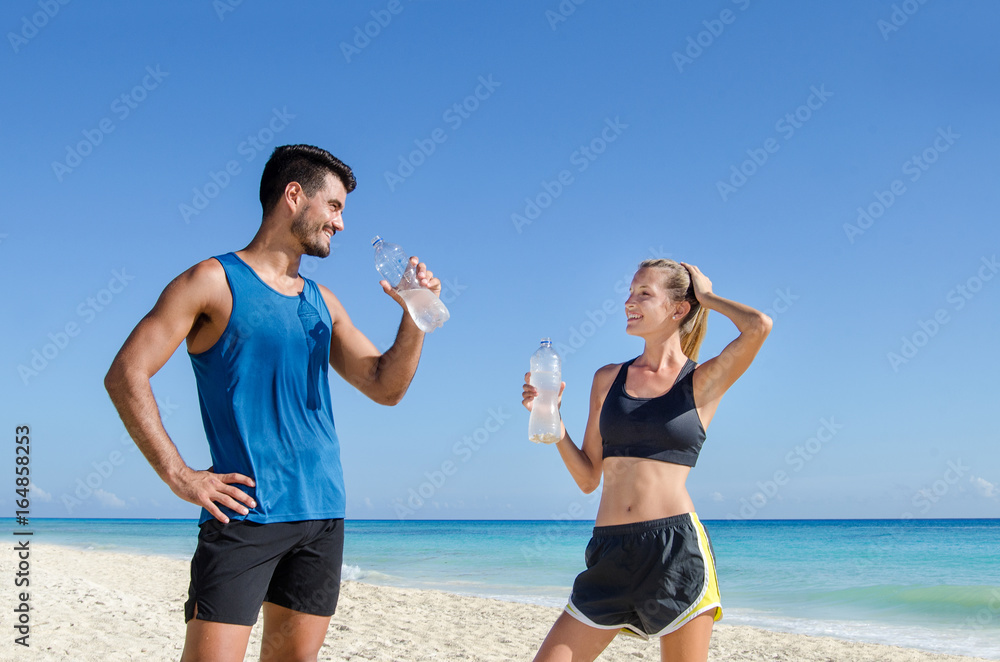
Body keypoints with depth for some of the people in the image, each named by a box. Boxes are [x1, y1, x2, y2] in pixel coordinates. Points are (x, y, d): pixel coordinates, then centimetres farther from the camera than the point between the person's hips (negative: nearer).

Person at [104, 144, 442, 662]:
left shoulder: (322, 302, 17)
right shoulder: (214, 281, -2)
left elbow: (385, 387, 14)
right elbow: (126, 376, -7)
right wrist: (178, 476, -14)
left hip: (323, 515, 6)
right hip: (245, 514, -6)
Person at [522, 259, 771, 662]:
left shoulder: (703, 381, 3)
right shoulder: (608, 379, 13)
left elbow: (759, 326, -17)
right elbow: (588, 478, 14)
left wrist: (706, 297, 2)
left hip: (677, 547, -3)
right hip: (611, 553, 4)